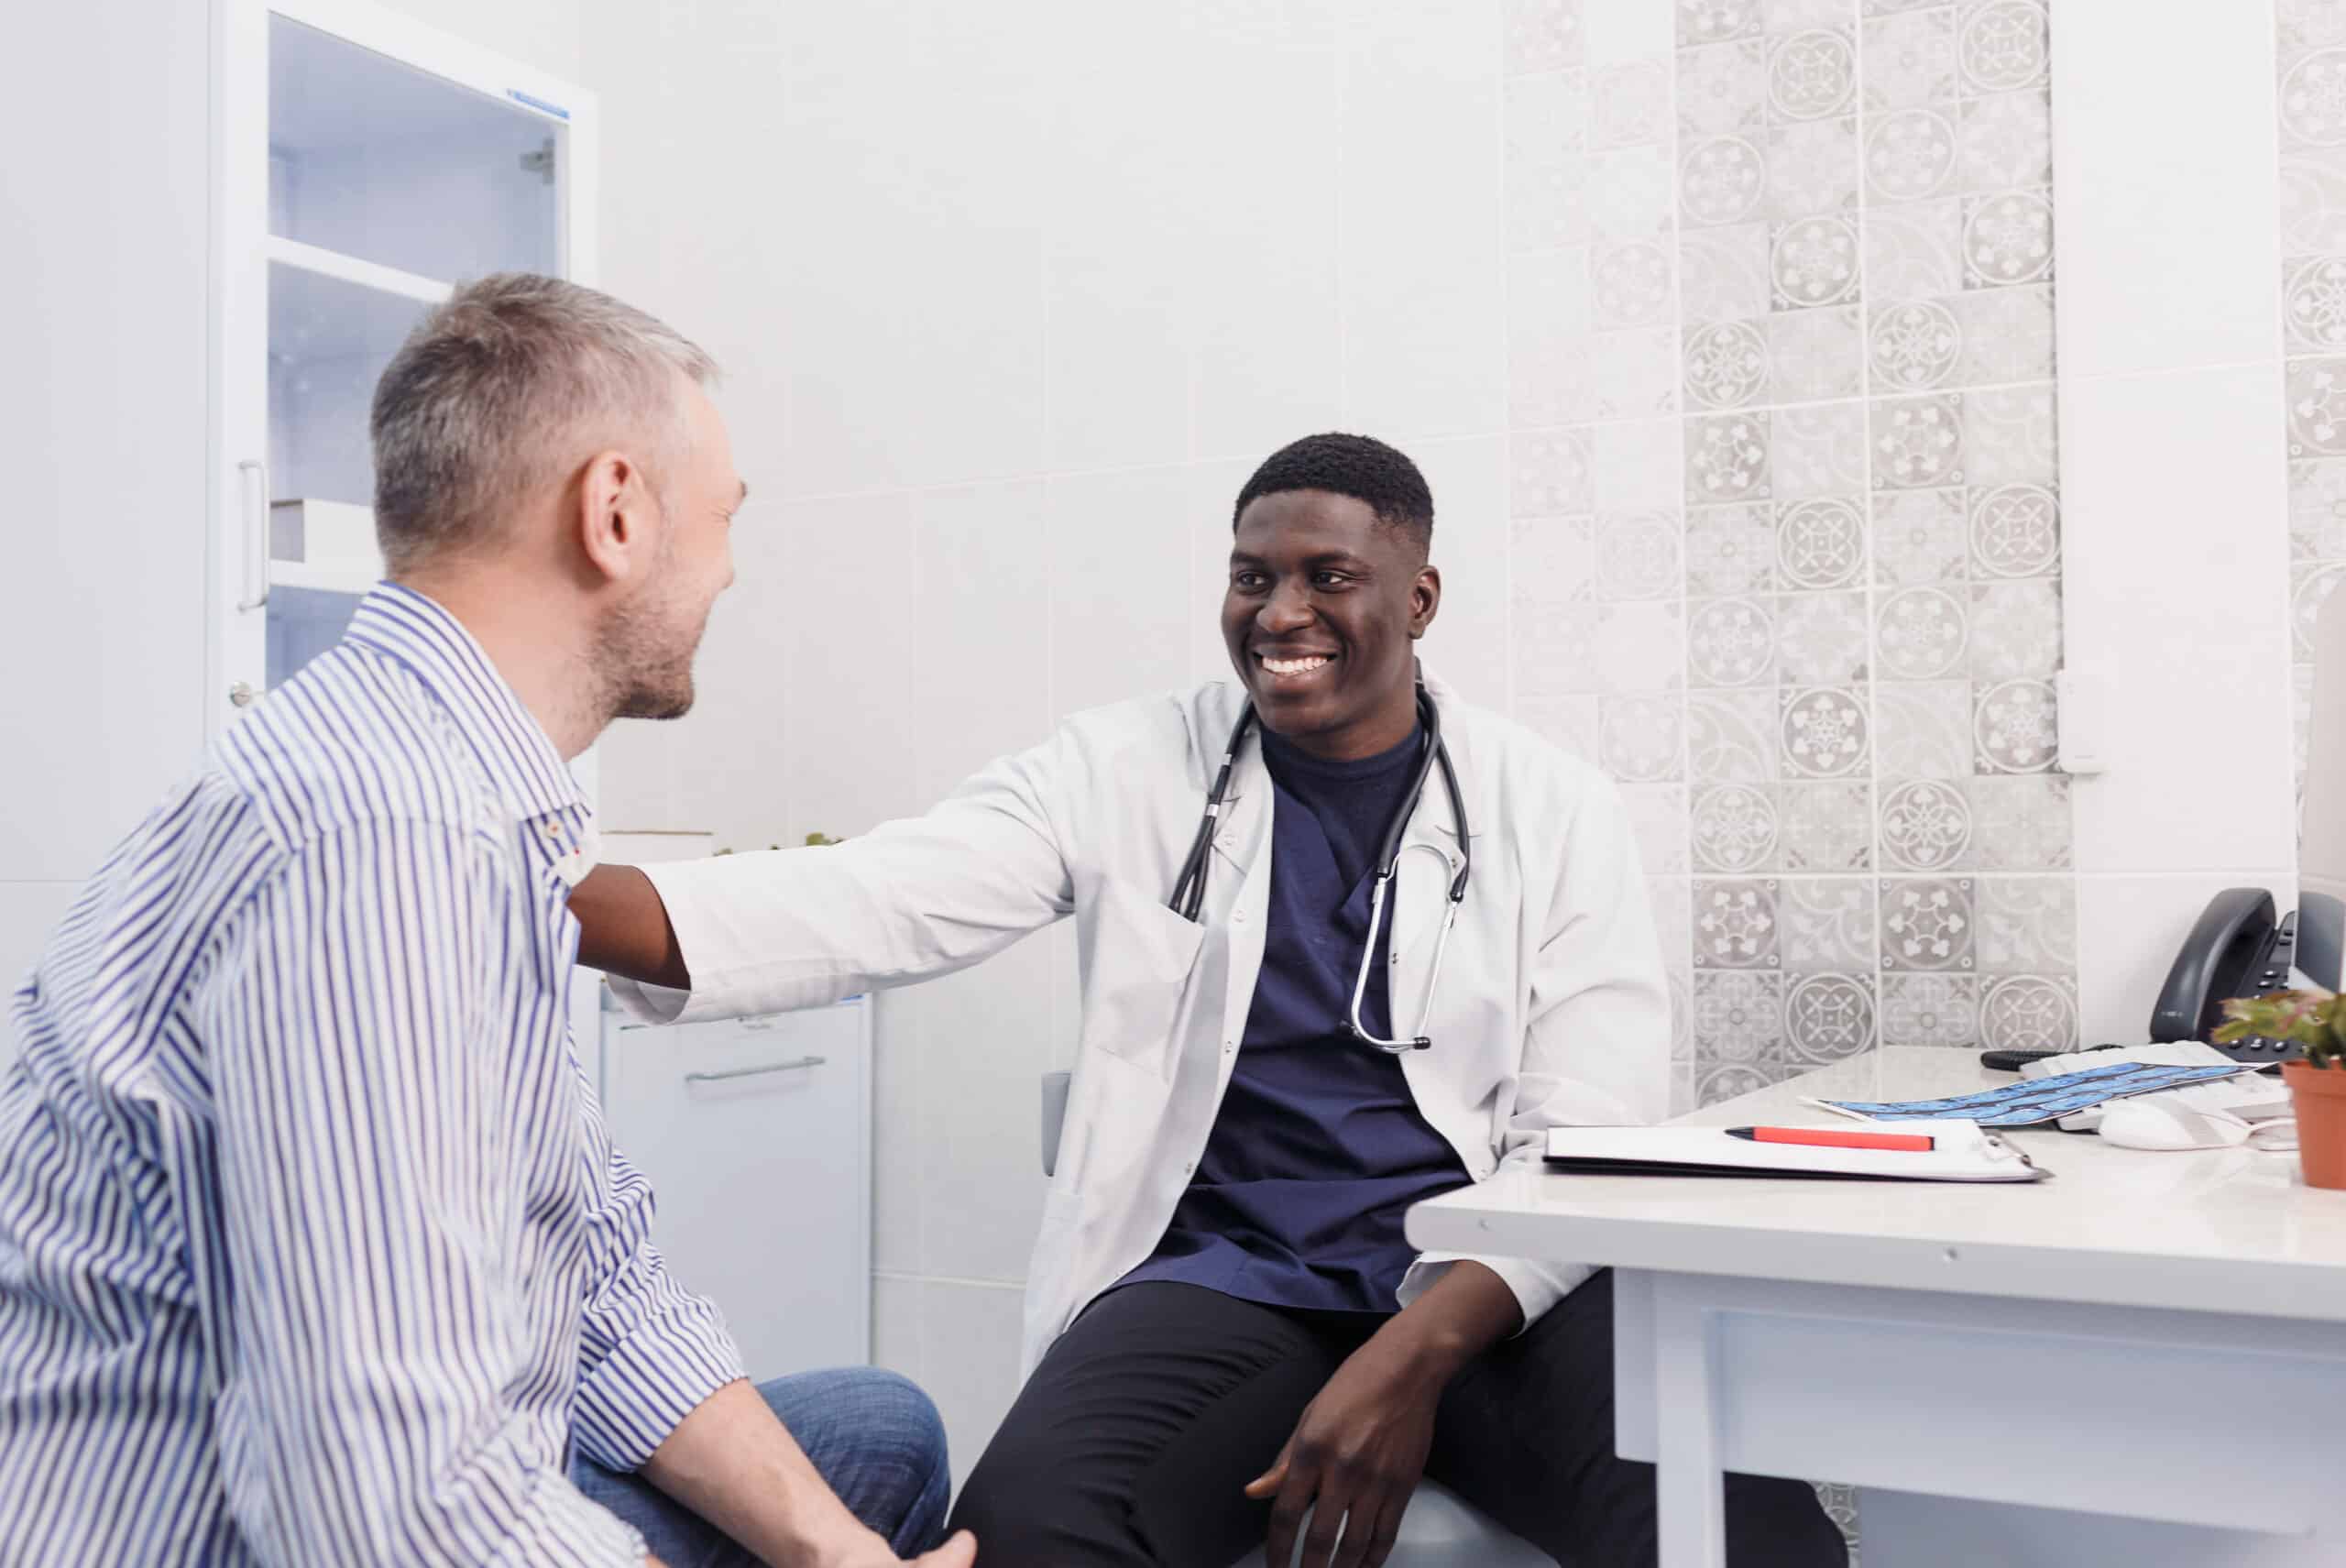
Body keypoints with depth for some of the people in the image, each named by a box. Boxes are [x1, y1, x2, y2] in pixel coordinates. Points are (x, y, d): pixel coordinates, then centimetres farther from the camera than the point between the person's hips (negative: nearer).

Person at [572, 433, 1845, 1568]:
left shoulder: (1551, 809, 4)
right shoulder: (1122, 770, 4)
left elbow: (1589, 1144, -2)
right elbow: (860, 904, -8)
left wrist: (1418, 1353, -20)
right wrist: (549, 906, -25)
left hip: (1493, 1290, 0)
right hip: (1226, 1277, 0)